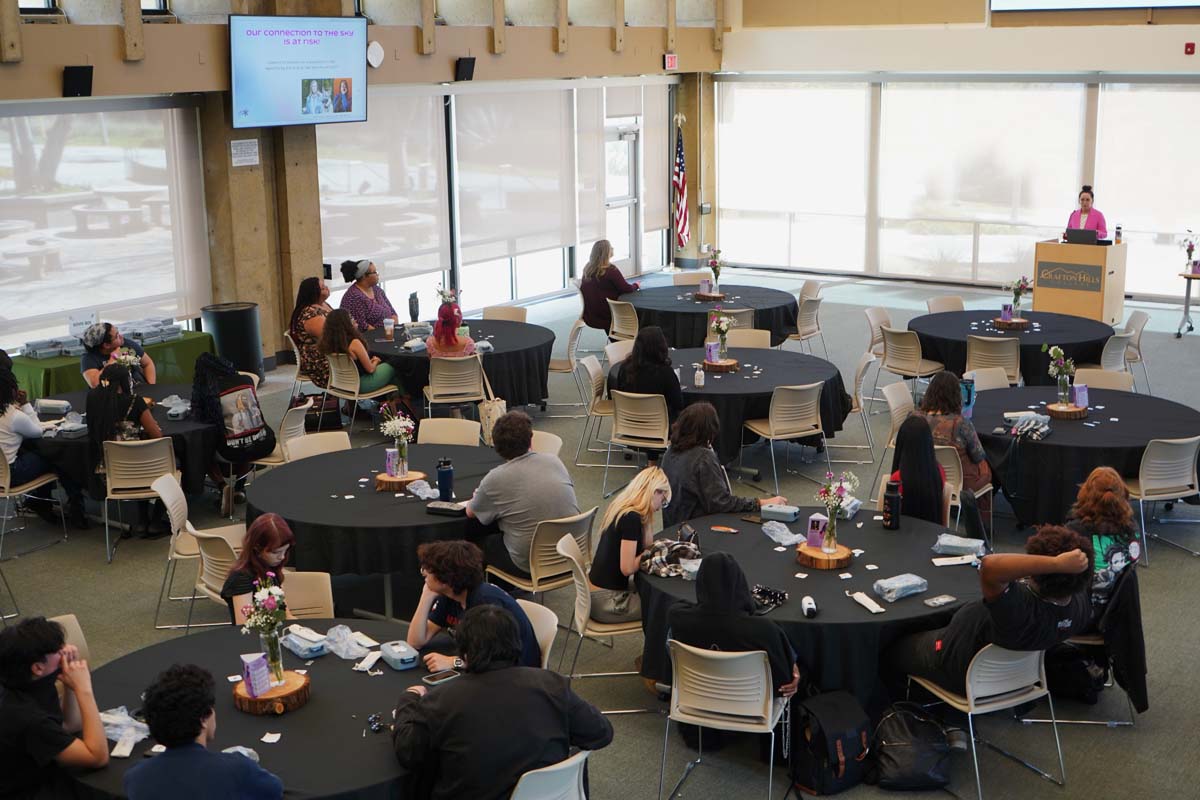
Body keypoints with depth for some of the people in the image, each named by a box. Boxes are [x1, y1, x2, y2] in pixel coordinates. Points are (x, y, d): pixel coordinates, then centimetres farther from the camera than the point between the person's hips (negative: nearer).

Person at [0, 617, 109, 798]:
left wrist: (71, 683, -7)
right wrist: (83, 689, -27)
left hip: (37, 780, 8)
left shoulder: (27, 688, -6)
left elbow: (71, 725, 9)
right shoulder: (26, 717, -32)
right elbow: (99, 757, -27)